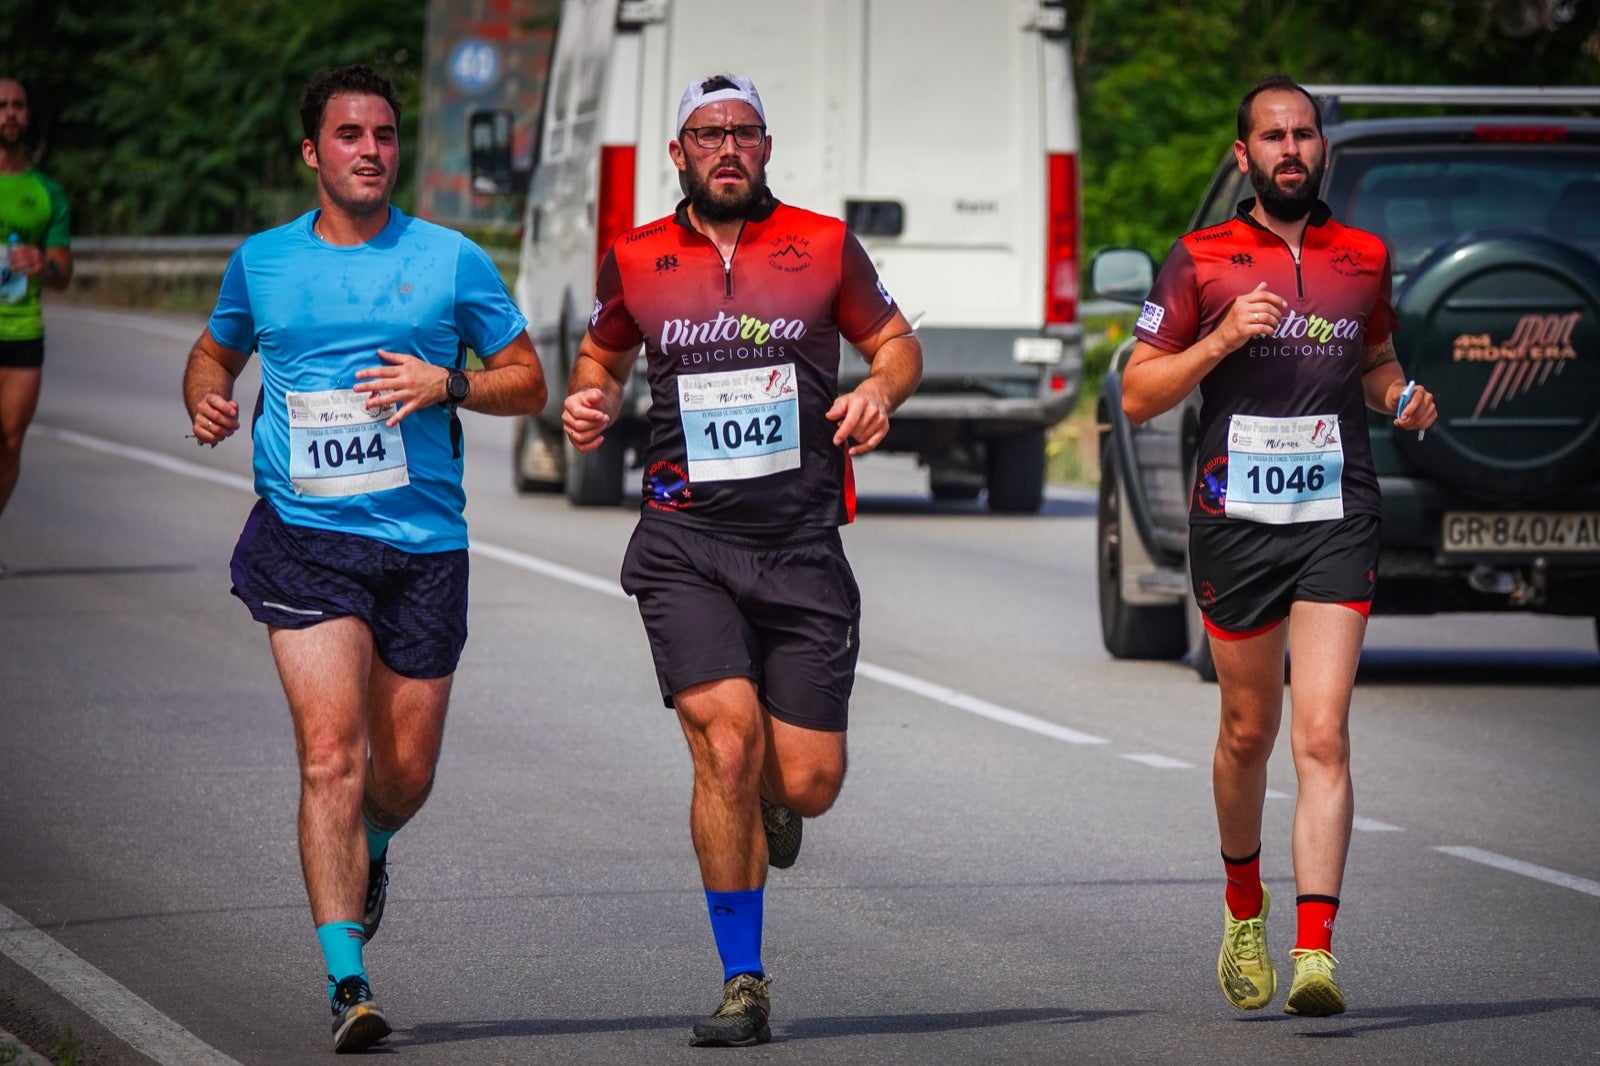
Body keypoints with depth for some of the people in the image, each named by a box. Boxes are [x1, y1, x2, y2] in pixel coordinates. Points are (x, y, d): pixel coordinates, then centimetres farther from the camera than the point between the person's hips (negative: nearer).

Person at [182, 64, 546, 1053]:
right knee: (332, 752, -17)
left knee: (404, 773, 9)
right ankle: (349, 982, -19)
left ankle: (367, 850, 46)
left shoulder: (451, 260, 4)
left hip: (424, 539, 1)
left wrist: (447, 384, -11)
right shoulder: (263, 261, 7)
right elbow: (216, 349, 24)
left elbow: (528, 380, 8)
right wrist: (206, 400, 2)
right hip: (303, 536, -1)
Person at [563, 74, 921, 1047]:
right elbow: (603, 352, 24)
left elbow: (896, 341, 15)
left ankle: (768, 803, 39)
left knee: (808, 783, -2)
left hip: (802, 545, 1)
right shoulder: (635, 261, 8)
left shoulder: (824, 246, 5)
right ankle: (744, 983, -6)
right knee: (727, 740, -17)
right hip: (686, 544, 0)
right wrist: (592, 400, 2)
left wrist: (880, 391, -6)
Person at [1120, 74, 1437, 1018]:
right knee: (1248, 733, 12)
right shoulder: (1202, 262, 2)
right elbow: (1139, 394, 2)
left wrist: (1402, 399, 4)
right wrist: (1219, 341, -14)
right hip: (1236, 518, 0)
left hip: (1337, 522, 0)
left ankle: (1316, 954, -20)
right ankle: (1244, 907, 38)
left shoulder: (1364, 260, 9)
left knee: (1323, 738, -12)